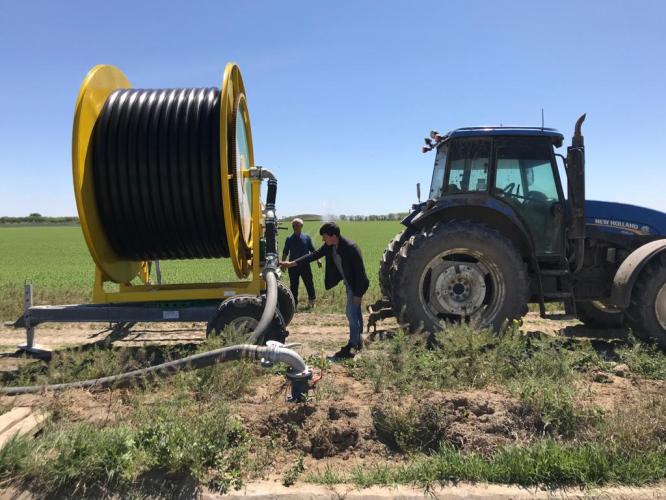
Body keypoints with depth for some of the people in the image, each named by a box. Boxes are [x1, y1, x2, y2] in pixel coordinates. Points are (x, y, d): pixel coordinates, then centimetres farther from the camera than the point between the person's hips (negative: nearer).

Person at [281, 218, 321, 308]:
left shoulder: (307, 237, 4)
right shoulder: (289, 239, 5)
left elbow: (313, 250, 6)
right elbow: (285, 253, 8)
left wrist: (318, 260, -3)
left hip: (305, 265, -1)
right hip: (293, 266, 1)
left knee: (309, 284, 5)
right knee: (293, 285, 6)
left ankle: (312, 301, 22)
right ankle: (294, 303, 16)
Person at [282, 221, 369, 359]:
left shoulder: (351, 248, -28)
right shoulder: (329, 246, -4)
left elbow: (360, 270, -26)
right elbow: (315, 254, 3)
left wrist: (358, 294, -24)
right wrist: (293, 263, -4)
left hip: (356, 285, -9)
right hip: (349, 284, 9)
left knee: (352, 314, -7)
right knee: (355, 313, 17)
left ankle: (352, 346, 3)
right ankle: (357, 342, 29)